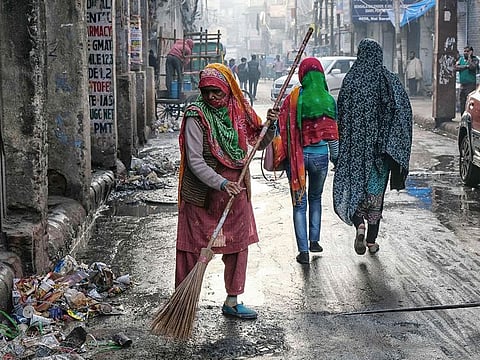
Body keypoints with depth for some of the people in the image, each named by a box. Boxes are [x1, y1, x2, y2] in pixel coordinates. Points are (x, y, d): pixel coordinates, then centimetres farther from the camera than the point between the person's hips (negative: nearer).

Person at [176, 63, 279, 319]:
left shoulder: (239, 111, 3)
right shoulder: (196, 116, -12)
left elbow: (259, 143, 15)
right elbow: (195, 161, -18)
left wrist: (270, 126, -5)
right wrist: (222, 183, -29)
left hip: (236, 190, 6)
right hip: (203, 191, -6)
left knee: (238, 245, 11)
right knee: (193, 248, 1)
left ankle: (231, 302, 25)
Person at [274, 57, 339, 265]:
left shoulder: (293, 99, -7)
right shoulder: (328, 101, -4)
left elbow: (283, 129, -5)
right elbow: (333, 134, 0)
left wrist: (281, 157, 6)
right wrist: (335, 158, 11)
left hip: (297, 156, -1)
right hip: (320, 156, 1)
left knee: (299, 203, 5)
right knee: (315, 198, 24)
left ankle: (303, 251, 2)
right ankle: (314, 241, 24)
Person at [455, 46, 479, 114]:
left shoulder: (474, 59, 0)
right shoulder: (461, 59, 13)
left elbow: (472, 67, -20)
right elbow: (456, 67, -2)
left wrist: (469, 57, -12)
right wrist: (466, 66, -11)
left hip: (471, 84, -5)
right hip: (462, 84, 5)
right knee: (462, 101, 7)